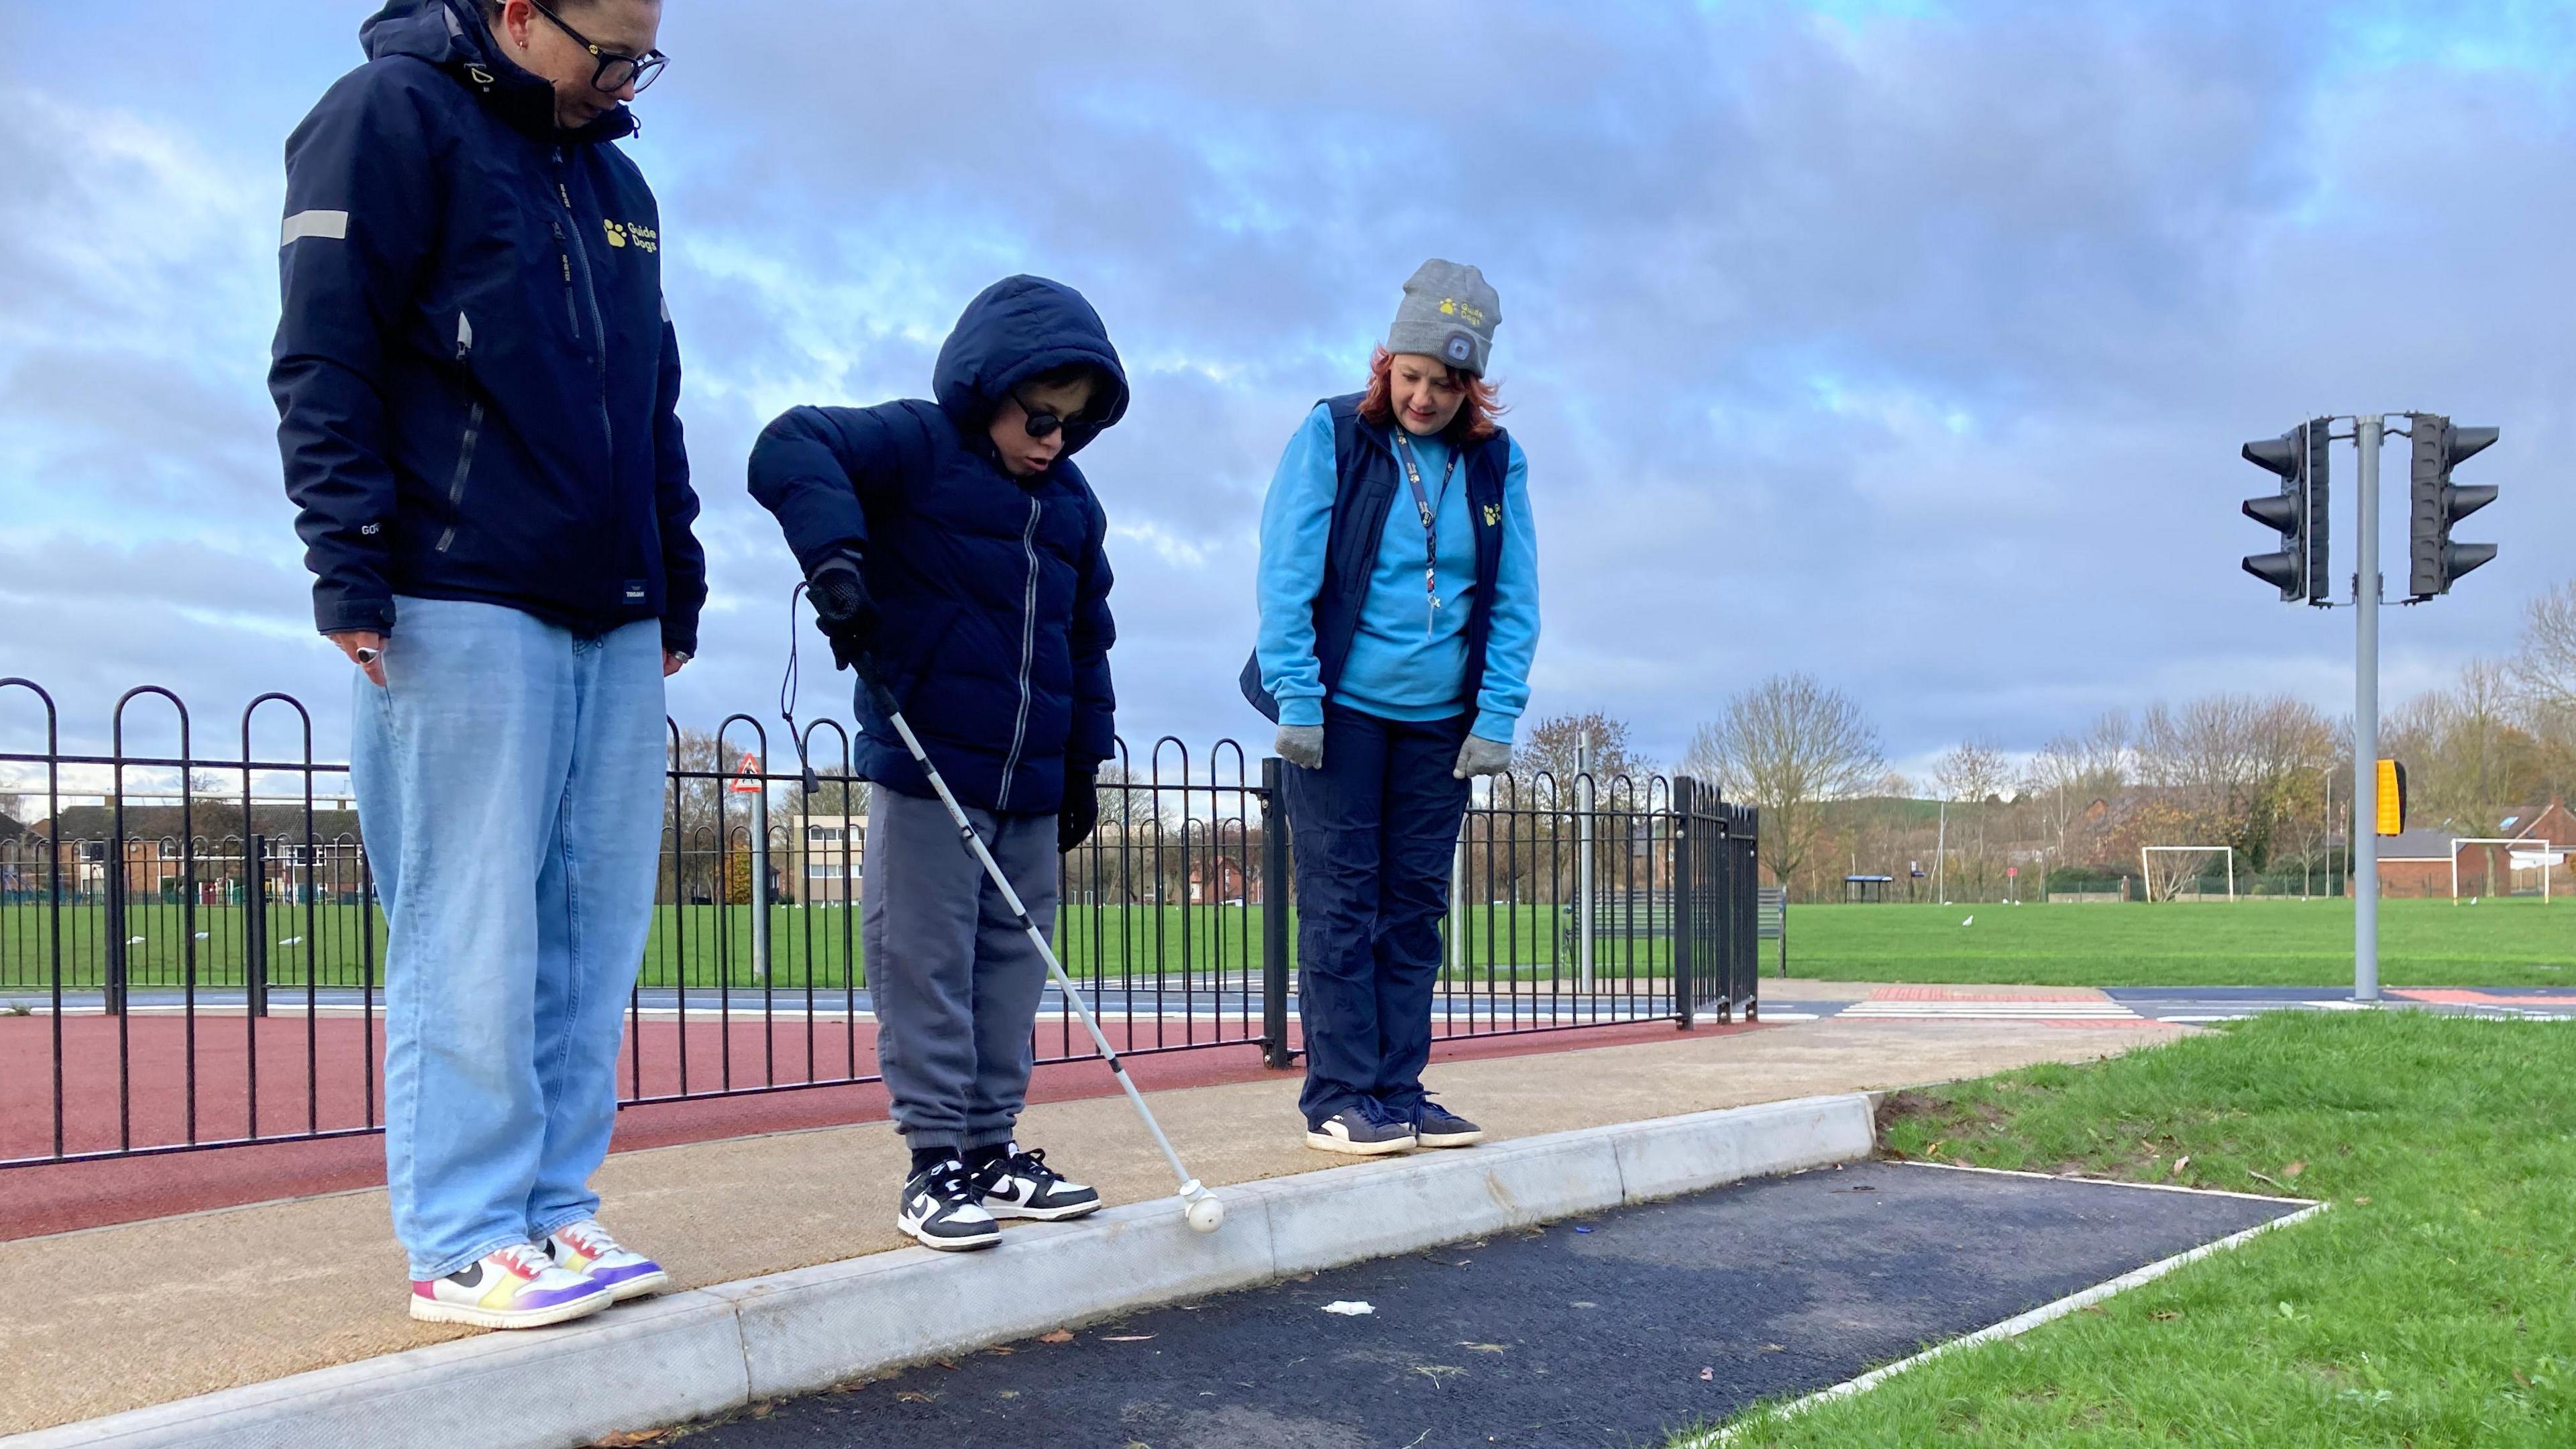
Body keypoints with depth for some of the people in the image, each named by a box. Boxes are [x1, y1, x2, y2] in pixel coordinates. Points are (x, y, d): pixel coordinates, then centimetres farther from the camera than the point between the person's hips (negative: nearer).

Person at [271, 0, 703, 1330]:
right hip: (464, 608, -7)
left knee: (595, 926, 5)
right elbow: (323, 361, -8)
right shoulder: (389, 117, 0)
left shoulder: (616, 183, 22)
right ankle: (465, 1242, 1)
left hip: (615, 620, 7)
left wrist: (677, 587, 20)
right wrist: (352, 569, -14)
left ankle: (552, 1211, 13)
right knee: (472, 932, -6)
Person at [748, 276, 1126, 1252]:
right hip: (925, 772, -6)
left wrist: (1082, 763, 20)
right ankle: (937, 1160, 6)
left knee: (1013, 967, 11)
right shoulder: (917, 446, -5)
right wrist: (834, 552, -34)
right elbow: (791, 448, -19)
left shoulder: (1072, 504, 15)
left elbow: (1087, 638, 22)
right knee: (924, 967, -2)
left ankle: (991, 1146, 21)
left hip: (1030, 783, 7)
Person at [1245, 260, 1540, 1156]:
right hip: (1340, 710, -4)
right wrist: (1296, 702, -13)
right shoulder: (1332, 435, -5)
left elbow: (1516, 600, 5)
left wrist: (1497, 717, -3)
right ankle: (1339, 1098, 2)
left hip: (1439, 721, 4)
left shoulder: (1496, 463, 4)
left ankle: (1398, 1090, 14)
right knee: (1339, 901, -3)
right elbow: (1285, 573, -8)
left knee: (1415, 909, 7)